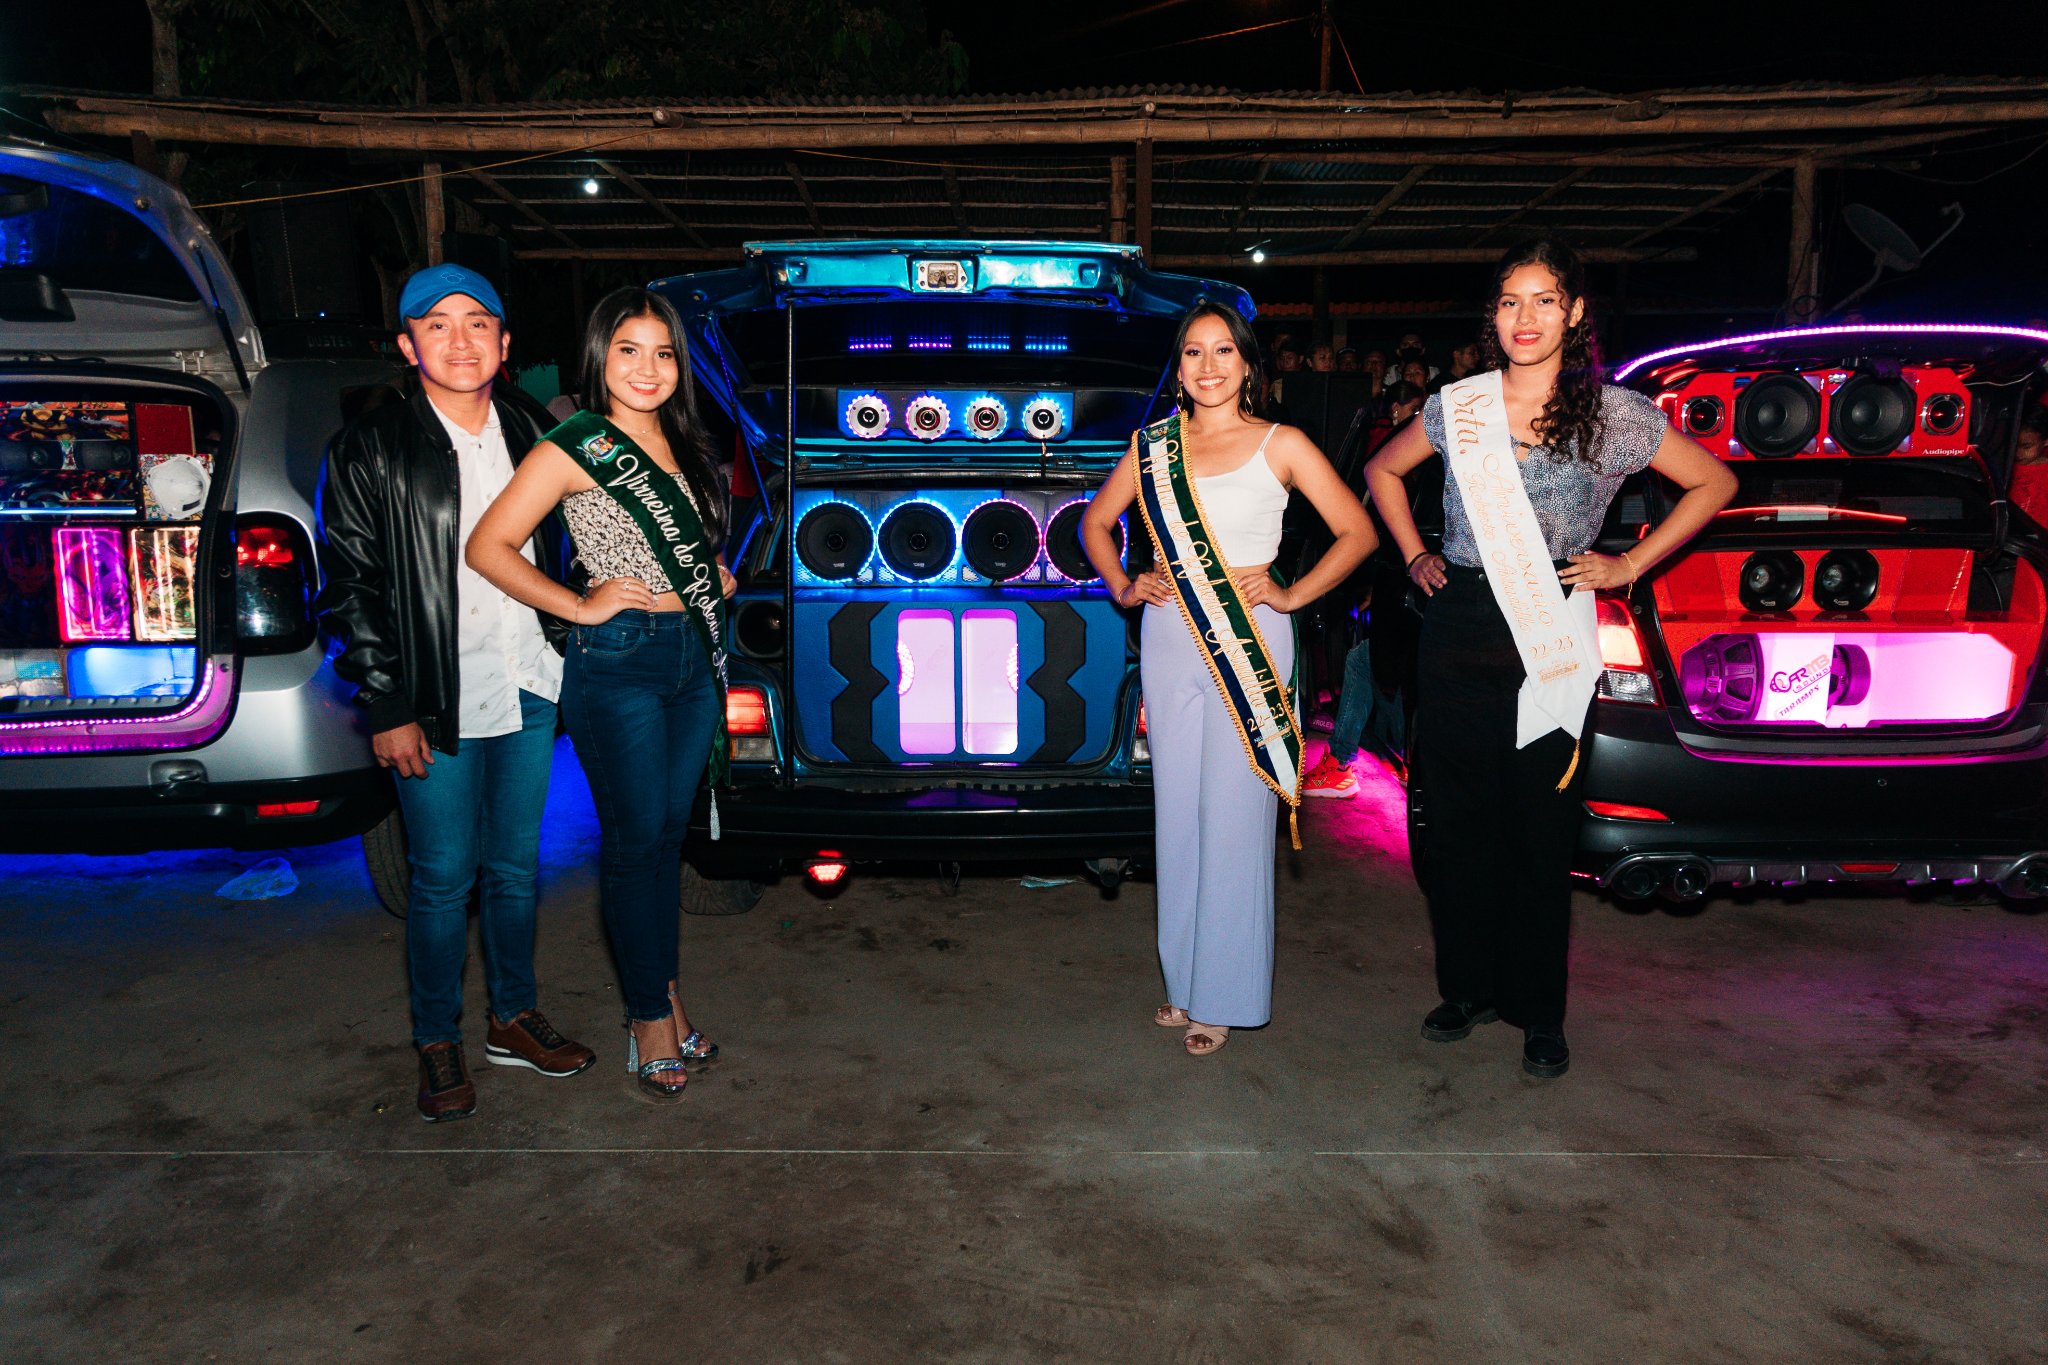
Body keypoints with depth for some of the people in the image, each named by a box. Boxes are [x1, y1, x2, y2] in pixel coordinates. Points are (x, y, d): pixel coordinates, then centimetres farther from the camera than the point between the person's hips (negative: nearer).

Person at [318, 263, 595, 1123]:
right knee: (443, 880, 5)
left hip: (528, 692, 4)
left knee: (516, 867, 14)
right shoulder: (370, 452, -4)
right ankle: (438, 1044, 22)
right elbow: (351, 588, -5)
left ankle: (514, 1018, 31)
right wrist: (388, 707, -9)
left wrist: (565, 665, 11)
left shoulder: (526, 438, 9)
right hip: (437, 705, -4)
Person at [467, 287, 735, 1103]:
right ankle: (650, 1019, 13)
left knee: (670, 833, 14)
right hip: (619, 663, -7)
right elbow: (488, 548, -12)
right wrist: (580, 609, -13)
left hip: (695, 655, 7)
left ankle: (665, 995, 26)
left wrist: (714, 576, 10)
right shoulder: (578, 447, -8)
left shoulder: (681, 444, 14)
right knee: (635, 839, 1)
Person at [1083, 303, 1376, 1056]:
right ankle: (1184, 979, 24)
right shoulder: (1155, 446, 7)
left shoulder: (1281, 445, -1)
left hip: (1249, 641, -3)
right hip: (1169, 640, 3)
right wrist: (1123, 588, 6)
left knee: (1234, 814, 0)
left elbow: (1356, 531, 1)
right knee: (1178, 810, 10)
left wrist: (1291, 595, -6)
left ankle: (1225, 994, 13)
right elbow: (1096, 521, 20)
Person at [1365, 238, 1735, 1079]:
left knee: (1541, 833, 3)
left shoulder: (1614, 414, 0)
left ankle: (1538, 1013, 19)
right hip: (1458, 634, 2)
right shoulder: (1456, 407, 6)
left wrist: (1630, 565, 4)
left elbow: (1713, 483, 11)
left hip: (1552, 639, -2)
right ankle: (1467, 987, 25)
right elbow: (1382, 472, 22)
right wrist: (1415, 557, 11)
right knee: (1457, 822, 7)